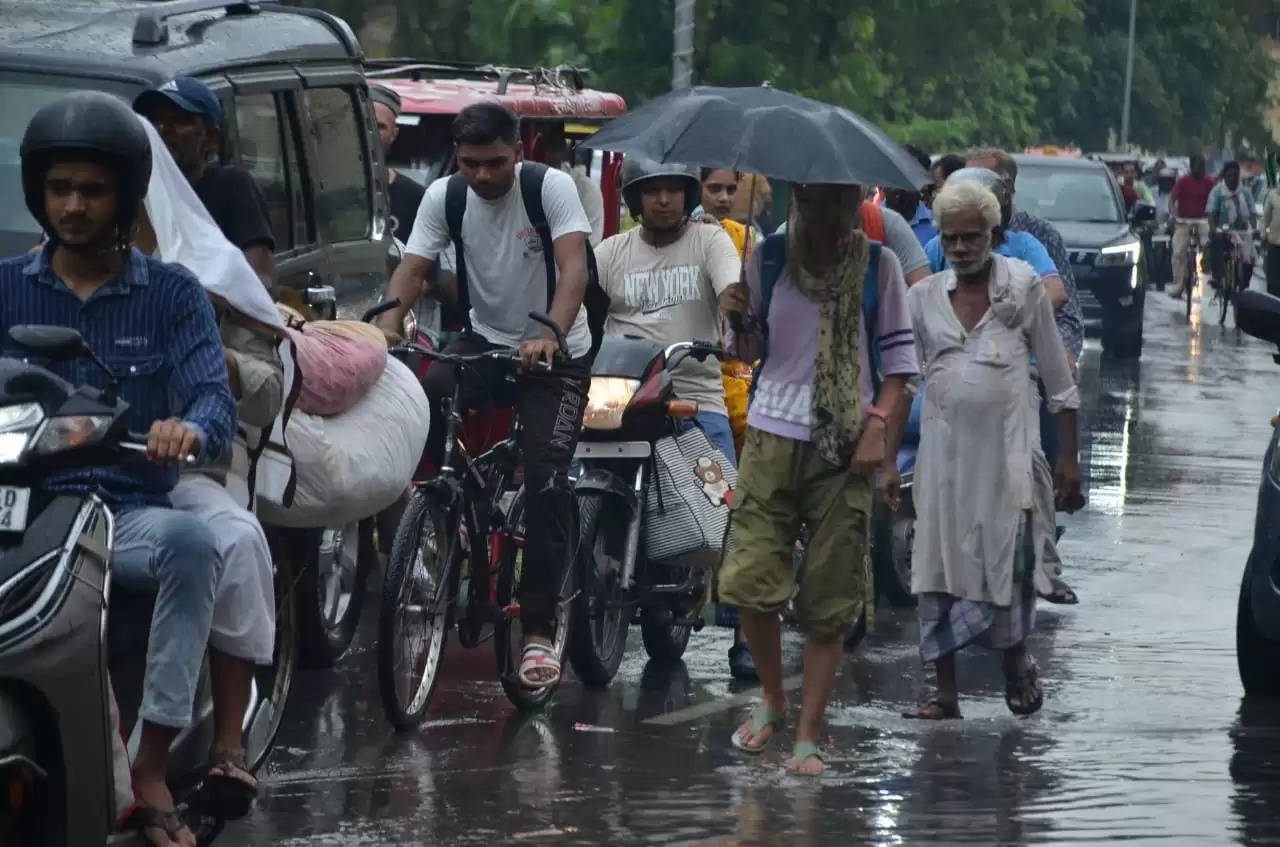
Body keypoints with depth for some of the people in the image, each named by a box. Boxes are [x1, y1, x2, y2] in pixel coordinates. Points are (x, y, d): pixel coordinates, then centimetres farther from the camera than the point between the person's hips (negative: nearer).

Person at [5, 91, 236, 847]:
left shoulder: (172, 295, 9)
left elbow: (215, 396, -5)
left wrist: (189, 429, -30)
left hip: (127, 512, 0)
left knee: (193, 543, -35)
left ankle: (152, 769, -29)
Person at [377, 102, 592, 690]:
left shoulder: (551, 187, -16)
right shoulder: (444, 196, -5)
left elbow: (573, 266, -28)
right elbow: (412, 268, -13)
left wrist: (549, 334, -46)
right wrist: (387, 324, -35)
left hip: (557, 353, -3)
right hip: (485, 340, 3)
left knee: (546, 484, -14)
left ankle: (538, 632, -8)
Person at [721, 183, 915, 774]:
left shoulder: (877, 265, 0)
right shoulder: (768, 260, 3)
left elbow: (897, 357, 2)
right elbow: (748, 349, 10)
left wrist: (878, 427, -11)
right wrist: (735, 319, -11)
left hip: (847, 446, -1)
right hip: (774, 436, 1)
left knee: (830, 599, 0)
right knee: (749, 578, -10)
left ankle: (808, 737, 7)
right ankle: (771, 702, 16)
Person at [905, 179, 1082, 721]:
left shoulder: (1023, 286, 0)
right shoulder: (924, 296, 6)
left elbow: (1058, 380, 3)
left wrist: (1068, 458, 1)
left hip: (1004, 447, -3)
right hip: (943, 447, 3)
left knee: (1008, 561, -9)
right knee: (937, 566, 1)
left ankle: (1016, 661, 18)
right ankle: (945, 690, 9)